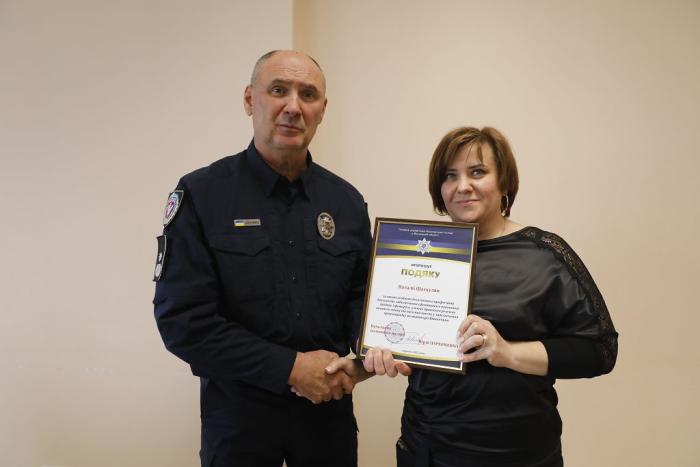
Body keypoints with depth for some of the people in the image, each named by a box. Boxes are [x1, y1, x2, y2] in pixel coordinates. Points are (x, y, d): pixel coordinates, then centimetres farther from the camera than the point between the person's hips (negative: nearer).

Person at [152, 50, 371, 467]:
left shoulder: (346, 201, 2)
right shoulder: (200, 194, -11)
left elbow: (361, 296, 7)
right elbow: (182, 320, -15)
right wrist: (290, 368, -19)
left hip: (330, 406, 4)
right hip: (239, 411, -3)